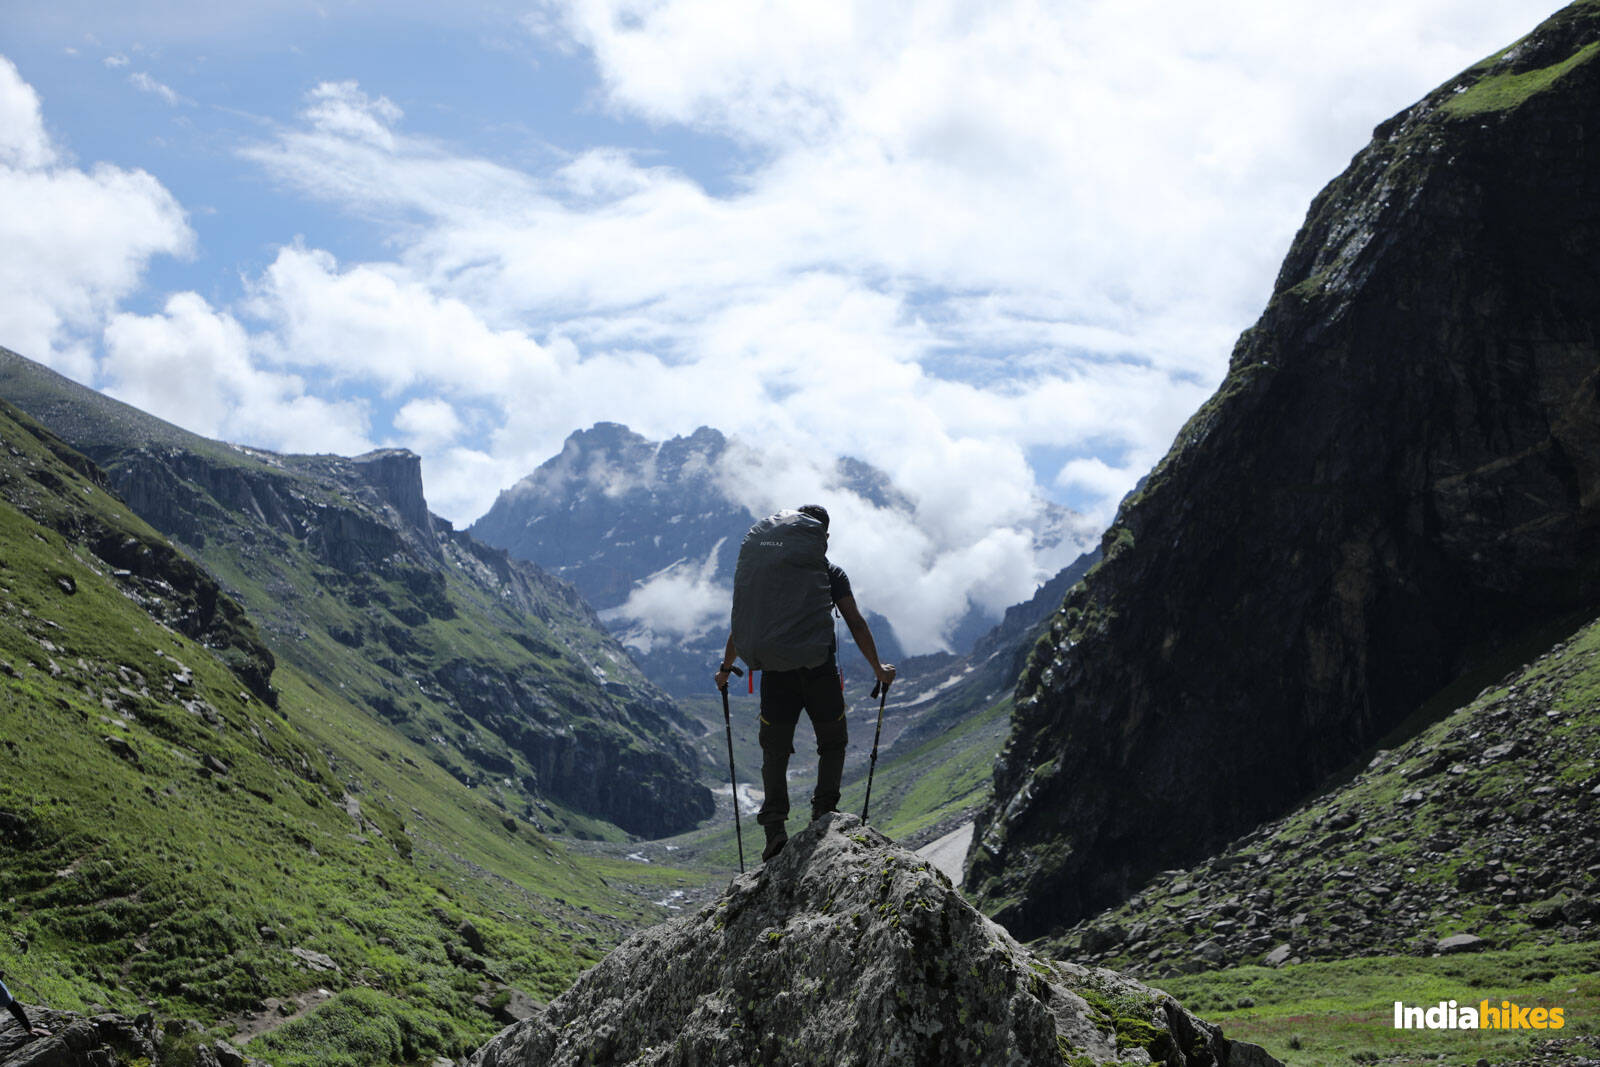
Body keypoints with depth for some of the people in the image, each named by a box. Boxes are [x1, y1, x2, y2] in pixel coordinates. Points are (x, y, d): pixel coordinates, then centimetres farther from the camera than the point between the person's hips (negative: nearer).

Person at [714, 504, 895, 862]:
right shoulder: (832, 574, 4)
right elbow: (856, 623, -1)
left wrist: (726, 668, 17)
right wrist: (877, 668, 6)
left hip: (777, 674, 1)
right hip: (821, 673, -1)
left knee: (775, 751, 11)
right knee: (833, 742, 18)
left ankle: (774, 825, 0)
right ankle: (824, 812, 7)